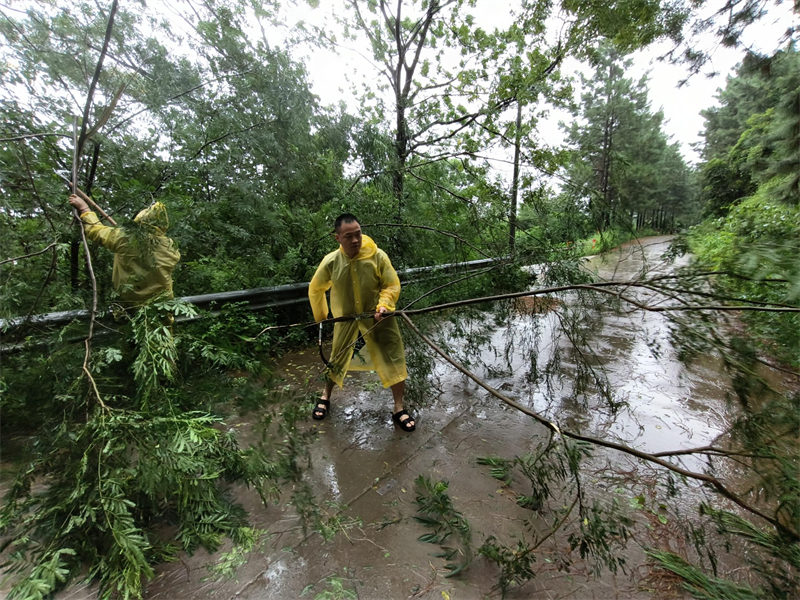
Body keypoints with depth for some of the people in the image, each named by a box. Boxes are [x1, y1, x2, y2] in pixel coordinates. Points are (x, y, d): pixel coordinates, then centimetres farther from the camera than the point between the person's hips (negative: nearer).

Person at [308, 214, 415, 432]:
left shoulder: (378, 256, -21)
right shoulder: (330, 262, -16)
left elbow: (393, 285, -11)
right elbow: (315, 289, 2)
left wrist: (383, 306, -28)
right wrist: (321, 316, 10)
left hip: (378, 317, -1)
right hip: (346, 318, 1)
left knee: (394, 360, -1)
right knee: (337, 360, 17)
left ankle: (399, 410, 17)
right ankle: (325, 397, 44)